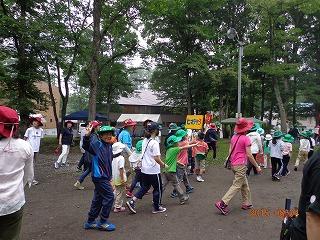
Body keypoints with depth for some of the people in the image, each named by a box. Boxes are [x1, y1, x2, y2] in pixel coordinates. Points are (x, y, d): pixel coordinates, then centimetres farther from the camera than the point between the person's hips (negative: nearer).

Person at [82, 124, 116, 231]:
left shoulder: (109, 146, 9)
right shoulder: (97, 144, -14)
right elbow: (87, 146, -33)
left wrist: (110, 176, 23)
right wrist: (87, 135, -50)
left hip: (104, 177, 8)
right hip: (99, 176, -8)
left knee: (98, 199, 16)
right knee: (109, 197, -3)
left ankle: (90, 222, 30)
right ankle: (103, 222, 12)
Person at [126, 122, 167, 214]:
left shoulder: (144, 141, 5)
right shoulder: (154, 143, -20)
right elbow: (156, 158, -21)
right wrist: (163, 165, -7)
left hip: (144, 169, 8)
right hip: (153, 170, -8)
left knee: (144, 187, 19)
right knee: (158, 188, 11)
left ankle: (132, 201, 9)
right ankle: (157, 207, 23)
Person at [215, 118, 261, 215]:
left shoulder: (234, 137, 7)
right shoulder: (246, 139, -14)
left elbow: (230, 151, 10)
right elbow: (249, 155, -14)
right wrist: (257, 166, -5)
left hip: (233, 164, 8)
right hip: (241, 165, -8)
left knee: (245, 184, 20)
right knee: (236, 186, -2)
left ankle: (246, 203, 29)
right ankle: (222, 203, -8)